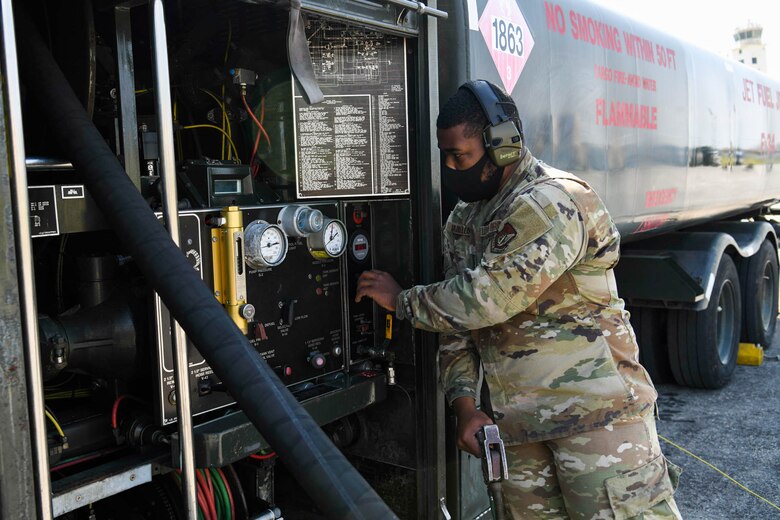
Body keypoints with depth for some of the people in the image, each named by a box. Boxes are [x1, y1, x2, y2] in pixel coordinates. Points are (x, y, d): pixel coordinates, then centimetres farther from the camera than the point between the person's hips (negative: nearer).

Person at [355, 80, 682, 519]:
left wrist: (401, 300, -9)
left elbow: (486, 299, -22)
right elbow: (457, 324, 13)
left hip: (594, 408, -6)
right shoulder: (462, 223, 11)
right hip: (514, 417, 7)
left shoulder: (555, 203, -15)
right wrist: (464, 404, 1)